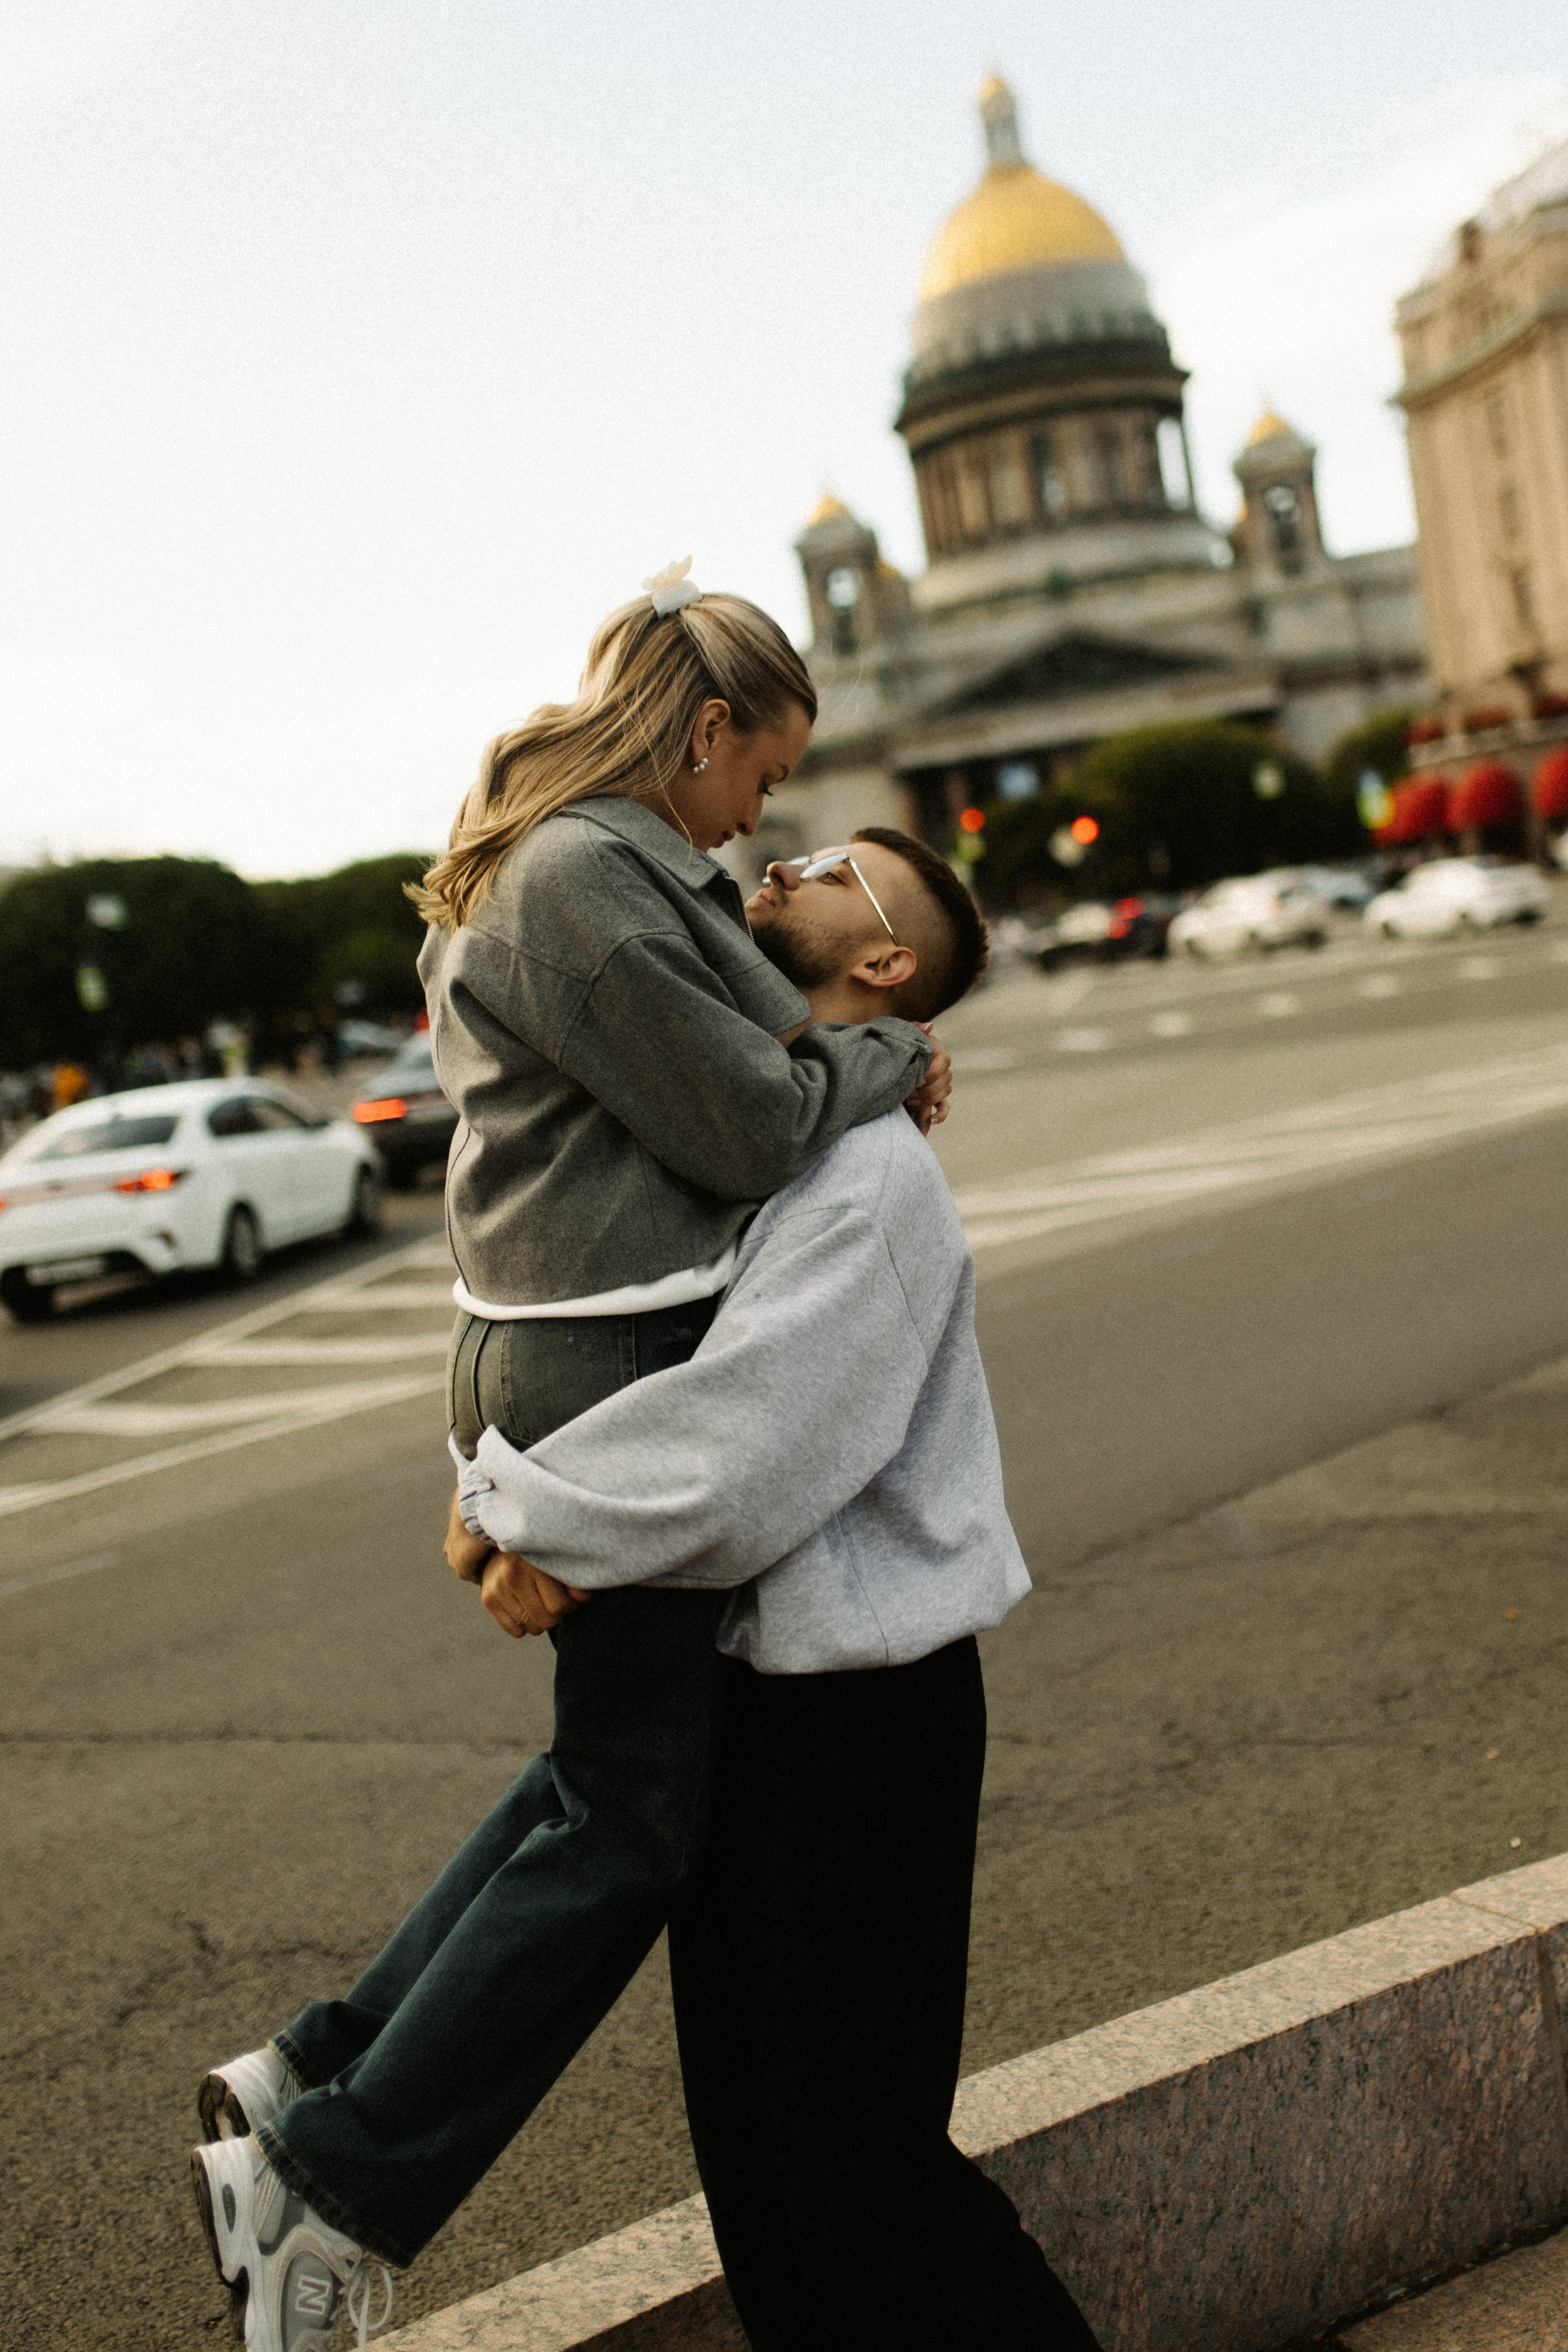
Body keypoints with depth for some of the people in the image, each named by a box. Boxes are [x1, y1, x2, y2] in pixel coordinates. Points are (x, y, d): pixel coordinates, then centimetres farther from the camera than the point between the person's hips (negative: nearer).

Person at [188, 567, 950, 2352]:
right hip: (620, 1377, -11)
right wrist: (898, 1057, 1)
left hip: (544, 1355, 11)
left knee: (620, 1757, 21)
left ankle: (309, 2082, 27)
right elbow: (751, 1126, -17)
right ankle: (335, 2186, 14)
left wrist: (855, 1059, 8)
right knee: (633, 1816, 3)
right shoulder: (583, 882, -19)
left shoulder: (532, 866, 16)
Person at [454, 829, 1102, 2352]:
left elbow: (726, 1466, -26)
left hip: (862, 1709, -8)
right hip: (738, 1689, 9)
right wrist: (561, 1538, -8)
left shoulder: (869, 1177, -19)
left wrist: (511, 1502, -11)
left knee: (861, 2168, 2)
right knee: (748, 2152, 19)